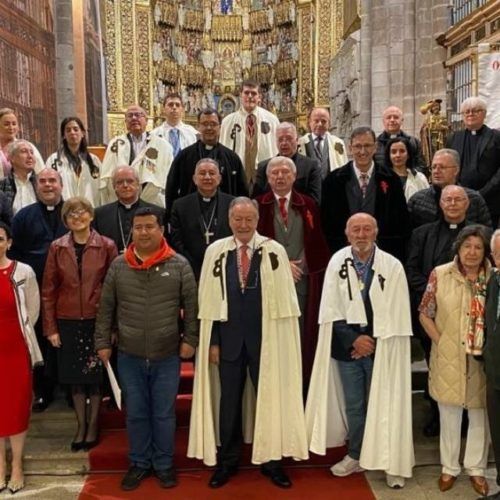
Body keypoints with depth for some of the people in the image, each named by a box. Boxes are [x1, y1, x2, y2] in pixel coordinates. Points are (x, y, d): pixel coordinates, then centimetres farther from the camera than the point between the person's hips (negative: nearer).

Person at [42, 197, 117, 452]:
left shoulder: (107, 246, -5)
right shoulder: (57, 247, 1)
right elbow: (48, 289, 3)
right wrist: (51, 328, -1)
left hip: (97, 320, -2)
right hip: (68, 322, 2)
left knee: (96, 374, 8)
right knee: (74, 376, 11)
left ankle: (93, 426, 25)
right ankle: (81, 426, 27)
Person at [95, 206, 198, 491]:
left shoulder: (179, 265, -4)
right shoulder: (119, 266, 1)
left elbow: (192, 306, -1)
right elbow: (106, 308, 6)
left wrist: (190, 339, -4)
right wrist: (103, 342, 5)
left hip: (167, 356, -1)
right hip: (129, 357, 2)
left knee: (164, 414, 11)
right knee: (136, 413, 13)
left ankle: (164, 464, 28)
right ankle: (139, 463, 30)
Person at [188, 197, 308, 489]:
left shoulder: (275, 251, -5)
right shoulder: (216, 252, -1)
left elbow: (285, 300, -4)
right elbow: (209, 300, 1)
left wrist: (282, 341, -6)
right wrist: (212, 341, -2)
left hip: (266, 338, -1)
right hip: (229, 338, 1)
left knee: (269, 399, 9)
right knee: (228, 401, 13)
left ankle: (271, 460, 27)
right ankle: (227, 461, 29)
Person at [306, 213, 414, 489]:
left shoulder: (393, 266, -8)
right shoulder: (337, 263, -3)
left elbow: (396, 315, -7)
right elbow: (331, 311, -3)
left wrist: (373, 341, -9)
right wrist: (354, 339, -11)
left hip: (381, 348, -2)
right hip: (347, 347, 2)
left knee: (384, 404, 5)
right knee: (353, 406, 14)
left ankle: (392, 462, 19)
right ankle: (356, 456, 30)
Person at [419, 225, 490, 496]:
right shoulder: (440, 274, -5)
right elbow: (425, 314, 0)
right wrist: (440, 342, -7)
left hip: (483, 360, 1)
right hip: (448, 359, 0)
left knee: (481, 415, 13)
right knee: (449, 416, 13)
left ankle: (476, 469, 32)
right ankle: (449, 467, 30)